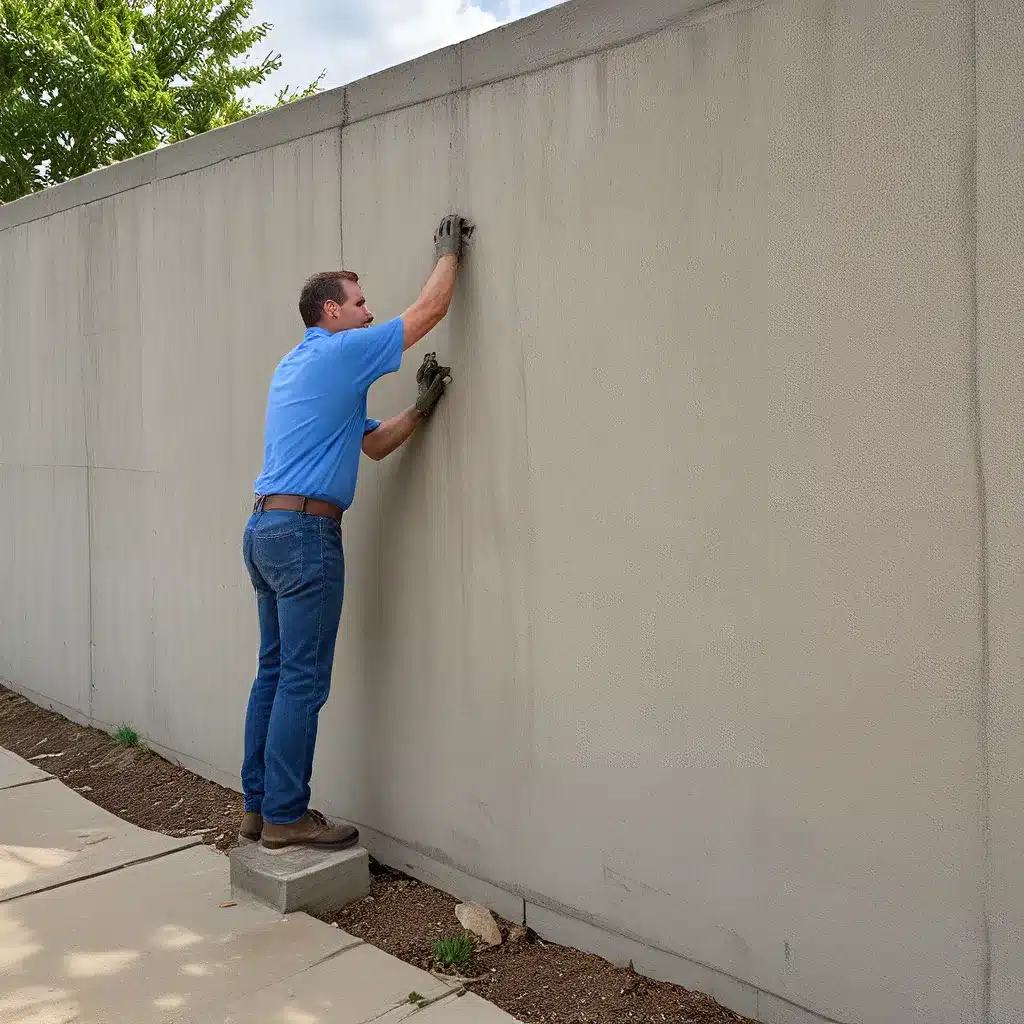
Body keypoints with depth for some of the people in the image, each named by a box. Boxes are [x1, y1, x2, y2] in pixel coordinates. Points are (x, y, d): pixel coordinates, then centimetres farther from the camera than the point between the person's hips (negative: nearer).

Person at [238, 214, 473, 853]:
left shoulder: (294, 366, 22)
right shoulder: (341, 352, -6)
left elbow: (371, 444, 22)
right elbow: (431, 309, -1)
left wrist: (421, 407, 13)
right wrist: (449, 251, 14)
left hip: (266, 529, 10)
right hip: (305, 531, -10)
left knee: (275, 672, 12)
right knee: (303, 680, -4)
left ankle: (259, 806, 19)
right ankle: (286, 818, 3)